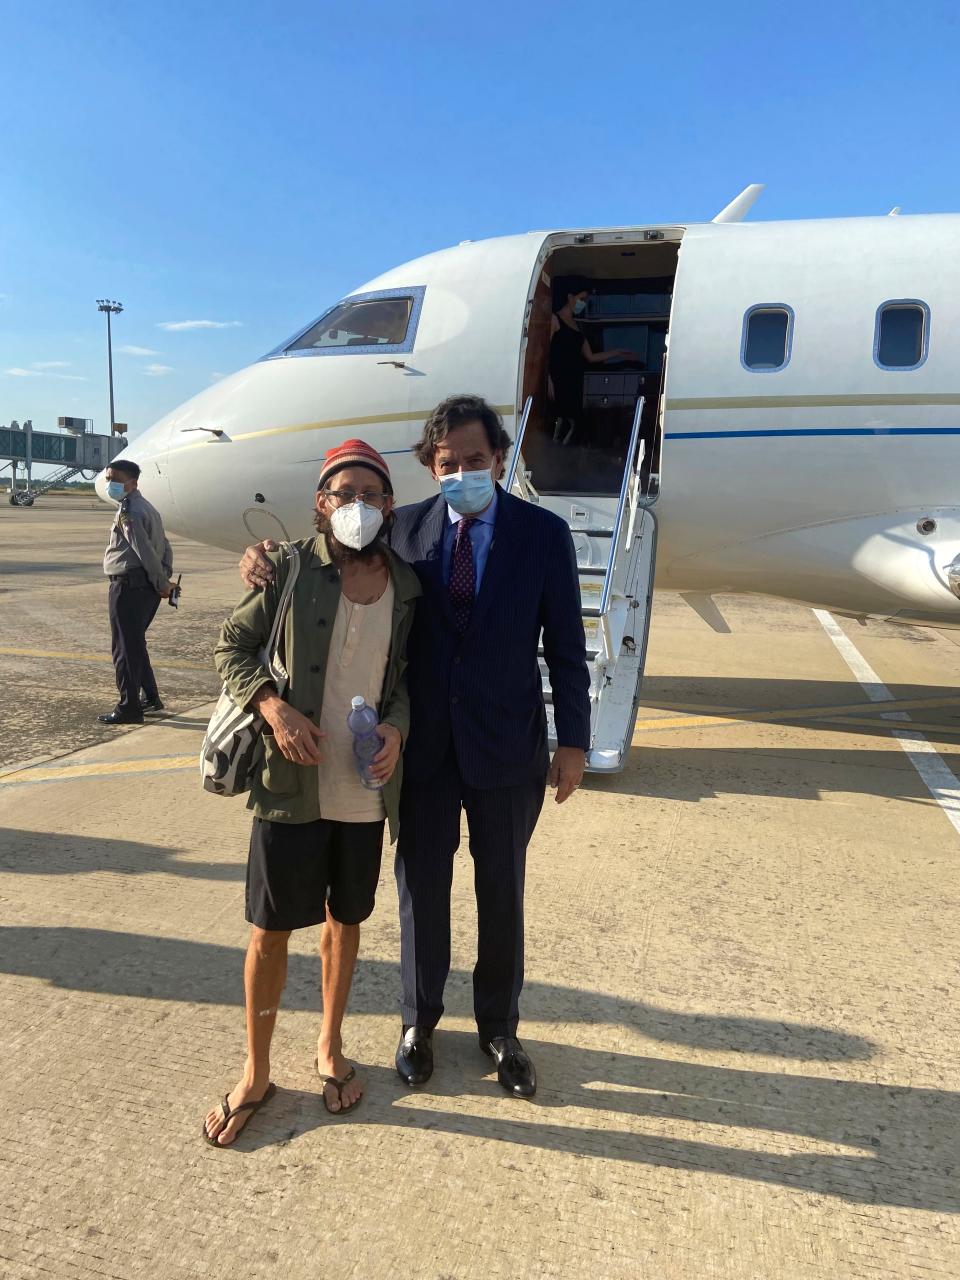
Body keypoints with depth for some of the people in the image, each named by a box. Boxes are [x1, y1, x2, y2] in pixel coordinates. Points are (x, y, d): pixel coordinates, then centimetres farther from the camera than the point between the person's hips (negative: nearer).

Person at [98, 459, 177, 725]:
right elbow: (164, 546, 16)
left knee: (124, 647, -2)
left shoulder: (127, 512, -15)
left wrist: (162, 584, -12)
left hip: (128, 585, -10)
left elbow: (145, 551, -21)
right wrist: (165, 579, 10)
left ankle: (128, 709, 4)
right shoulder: (146, 507, 17)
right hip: (146, 586, 10)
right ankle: (150, 697, 26)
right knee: (135, 643, 20)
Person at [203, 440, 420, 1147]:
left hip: (365, 789, 3)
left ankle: (330, 1049, 41)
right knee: (272, 928, 8)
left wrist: (396, 725, -10)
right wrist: (274, 706, -17)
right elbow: (233, 646, -1)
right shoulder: (291, 568, -8)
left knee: (345, 920, 18)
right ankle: (256, 1074, 31)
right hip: (291, 781, -2)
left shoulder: (405, 585, 1)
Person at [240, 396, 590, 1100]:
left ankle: (499, 1025, 37)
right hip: (424, 746, 1)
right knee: (421, 888, 15)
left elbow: (566, 645, -4)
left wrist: (574, 742, -5)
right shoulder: (406, 528, -2)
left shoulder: (544, 533, -6)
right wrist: (272, 564, -11)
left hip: (507, 749, -1)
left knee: (502, 894, 15)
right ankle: (419, 1018, 39)